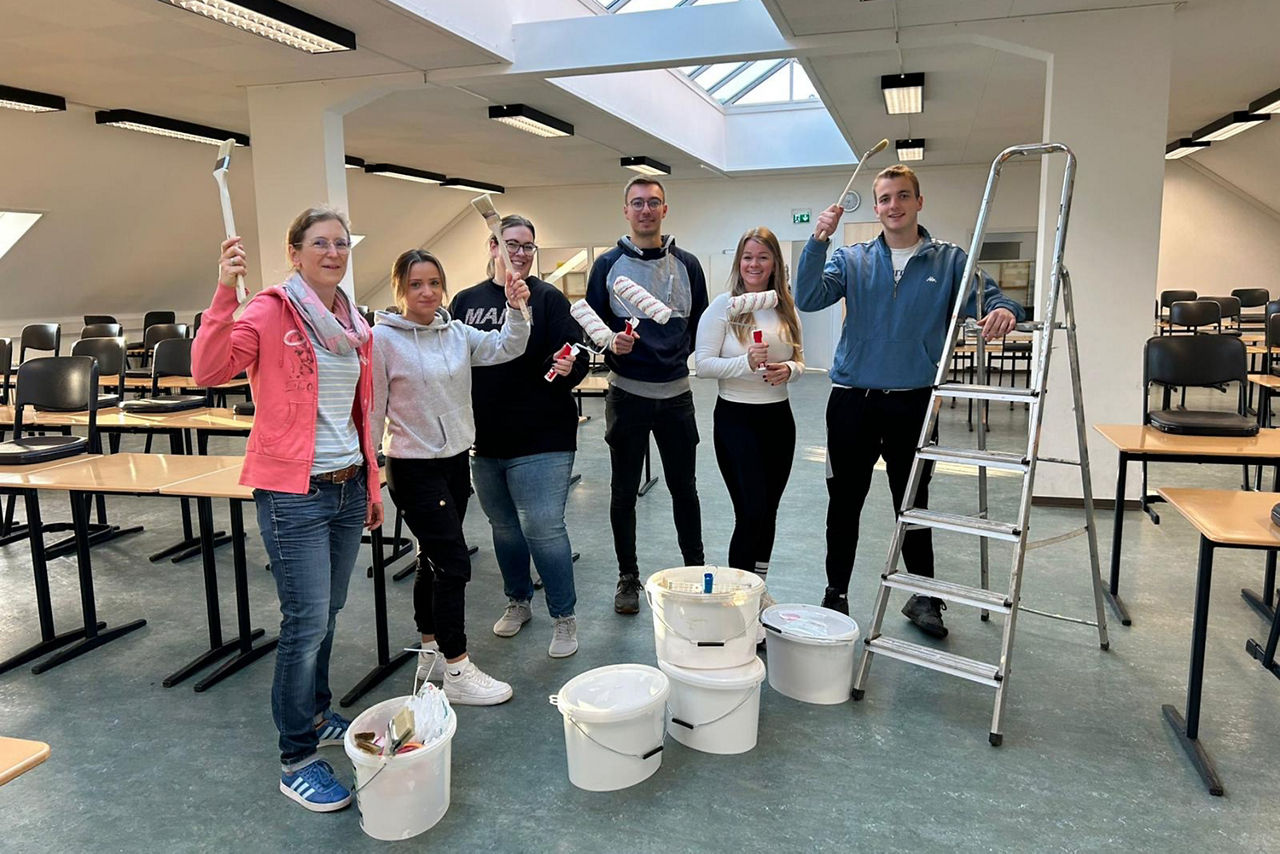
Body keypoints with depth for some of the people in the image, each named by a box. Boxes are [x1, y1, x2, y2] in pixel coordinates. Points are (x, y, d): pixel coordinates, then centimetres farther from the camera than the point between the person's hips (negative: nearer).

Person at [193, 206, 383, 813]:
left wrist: (372, 486, 18)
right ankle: (296, 759, 12)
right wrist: (225, 292, -31)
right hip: (294, 491, -6)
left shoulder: (354, 325, 11)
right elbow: (207, 370, -23)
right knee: (306, 622, -3)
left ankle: (316, 716, 37)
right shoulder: (271, 312, -9)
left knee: (326, 614, 17)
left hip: (348, 485, 7)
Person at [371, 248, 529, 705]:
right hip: (413, 466, -6)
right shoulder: (383, 338, -11)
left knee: (434, 560, 17)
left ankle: (431, 654, 32)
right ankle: (458, 673, 2)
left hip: (456, 460, 6)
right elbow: (372, 408, -9)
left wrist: (515, 308, -19)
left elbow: (507, 348, -3)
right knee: (453, 562, -8)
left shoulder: (457, 333, 5)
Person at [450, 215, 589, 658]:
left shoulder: (548, 298, -3)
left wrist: (568, 367, -29)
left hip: (541, 440, -5)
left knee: (543, 528, -6)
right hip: (483, 439, 5)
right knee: (503, 526, 18)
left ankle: (564, 617, 11)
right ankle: (517, 602, 38)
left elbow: (577, 353, -8)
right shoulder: (466, 301, 8)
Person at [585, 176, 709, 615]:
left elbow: (700, 325, 12)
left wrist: (683, 358, 0)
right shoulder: (608, 264, 0)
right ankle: (628, 577, 22)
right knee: (624, 492, 7)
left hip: (677, 394, 2)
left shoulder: (686, 264, 6)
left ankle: (695, 569, 28)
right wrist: (611, 344, -18)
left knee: (684, 487, 12)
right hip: (627, 394, -1)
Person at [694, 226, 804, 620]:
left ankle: (759, 589, 30)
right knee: (751, 512, -9)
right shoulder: (723, 306, -6)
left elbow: (799, 361, 14)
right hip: (736, 418, -5)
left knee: (768, 510, 13)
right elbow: (703, 364, -11)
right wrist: (747, 363, -24)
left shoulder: (785, 308, 8)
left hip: (779, 418, 5)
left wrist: (788, 370, -9)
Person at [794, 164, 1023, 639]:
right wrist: (818, 241, -23)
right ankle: (836, 596, 23)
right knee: (844, 505, 8)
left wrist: (1003, 310, -26)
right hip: (853, 402, 0)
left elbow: (990, 298, -2)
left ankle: (924, 599, 29)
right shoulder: (852, 260, 4)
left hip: (914, 403, 0)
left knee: (913, 506, 12)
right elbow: (807, 299, -10)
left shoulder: (949, 261, 5)